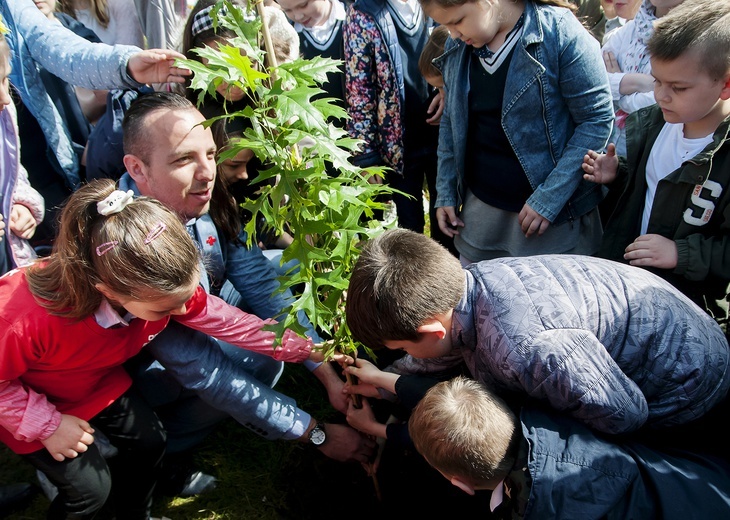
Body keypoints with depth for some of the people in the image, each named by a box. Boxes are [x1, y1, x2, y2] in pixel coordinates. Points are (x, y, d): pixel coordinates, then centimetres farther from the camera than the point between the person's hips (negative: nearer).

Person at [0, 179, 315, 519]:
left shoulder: (160, 288, -27)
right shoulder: (32, 318, -43)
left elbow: (223, 319, -17)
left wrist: (302, 348, -14)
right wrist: (48, 425, -23)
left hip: (96, 382, 5)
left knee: (149, 441, 1)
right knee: (91, 487, -9)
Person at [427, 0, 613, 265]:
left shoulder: (560, 32, -14)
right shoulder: (456, 47, 3)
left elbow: (597, 120, -13)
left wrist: (548, 199, -17)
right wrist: (446, 194, 9)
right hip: (479, 209, 5)